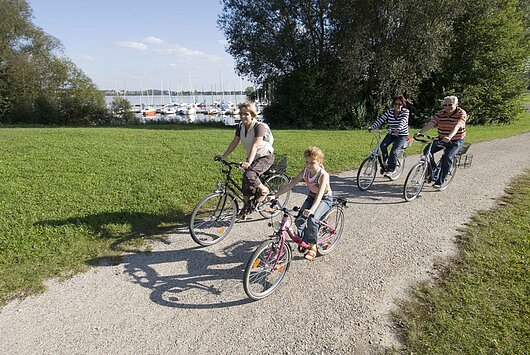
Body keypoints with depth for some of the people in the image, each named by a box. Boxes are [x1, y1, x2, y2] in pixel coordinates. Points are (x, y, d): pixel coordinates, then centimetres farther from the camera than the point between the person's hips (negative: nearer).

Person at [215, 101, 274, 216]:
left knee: (249, 175, -29)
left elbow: (255, 145, -34)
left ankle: (264, 190, -3)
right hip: (252, 157, 7)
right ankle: (246, 207, 24)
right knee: (246, 184, 6)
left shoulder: (259, 126, -23)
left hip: (265, 156, -7)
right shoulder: (240, 127, -2)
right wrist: (223, 156, -5)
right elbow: (234, 143, 2)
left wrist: (248, 162, -44)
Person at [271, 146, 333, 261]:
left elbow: (320, 194, -40)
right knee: (299, 220, -15)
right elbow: (290, 185, -15)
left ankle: (313, 247, -10)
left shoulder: (323, 175, -28)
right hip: (311, 197, 5)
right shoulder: (305, 172, -13)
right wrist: (274, 196, -25)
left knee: (312, 218, -30)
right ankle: (304, 240, 13)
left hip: (325, 199, -5)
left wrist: (312, 210, -56)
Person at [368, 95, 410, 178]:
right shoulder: (389, 111, -3)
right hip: (391, 134, 4)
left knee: (394, 151, -22)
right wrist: (372, 127, -29)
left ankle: (390, 171, -12)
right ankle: (385, 162, 2)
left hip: (402, 135, -4)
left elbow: (403, 121, -31)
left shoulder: (405, 112, -12)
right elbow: (380, 119, -13)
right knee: (383, 145, -22)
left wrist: (398, 129, -51)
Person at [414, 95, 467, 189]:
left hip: (456, 141, -5)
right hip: (441, 139, 5)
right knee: (427, 151, -17)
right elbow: (431, 123, -14)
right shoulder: (440, 113, -1)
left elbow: (457, 126, -30)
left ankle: (440, 182, -15)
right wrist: (420, 132, -31)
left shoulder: (461, 113, -13)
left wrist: (449, 137, -49)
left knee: (447, 158, -26)